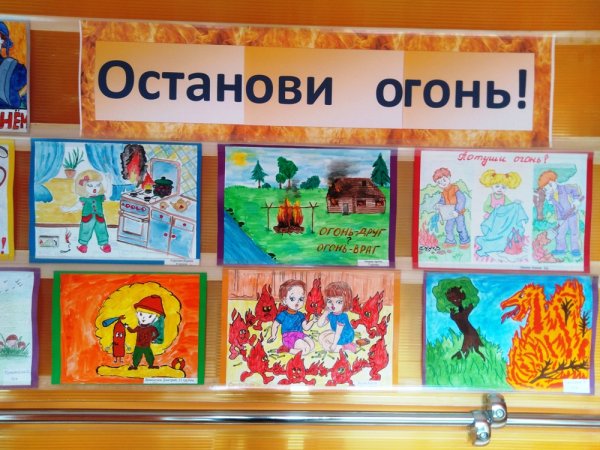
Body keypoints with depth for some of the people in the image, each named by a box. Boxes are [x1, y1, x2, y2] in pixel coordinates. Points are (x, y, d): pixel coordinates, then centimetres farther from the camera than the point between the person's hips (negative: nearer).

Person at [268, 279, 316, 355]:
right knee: (307, 348, -24)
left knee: (312, 345, -17)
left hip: (300, 335, 7)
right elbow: (275, 325, 4)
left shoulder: (300, 315, 9)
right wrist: (273, 336, 1)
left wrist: (312, 321, 0)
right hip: (289, 337, -7)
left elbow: (306, 327, 13)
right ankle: (287, 349, -11)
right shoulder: (283, 315, -6)